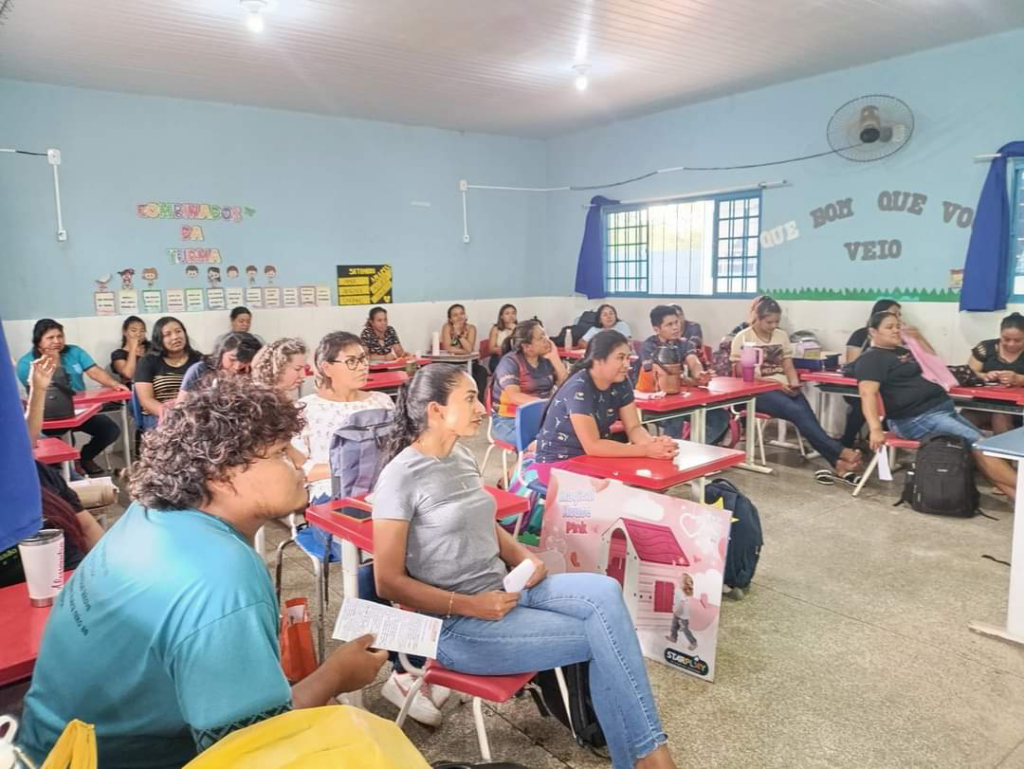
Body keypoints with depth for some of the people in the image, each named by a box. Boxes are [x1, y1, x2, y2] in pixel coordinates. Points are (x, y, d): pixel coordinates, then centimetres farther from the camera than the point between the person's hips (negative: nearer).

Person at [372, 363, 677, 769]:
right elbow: (389, 583, -15)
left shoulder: (461, 455, 7)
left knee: (605, 592, -17)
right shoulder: (401, 477, -16)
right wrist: (471, 605, -20)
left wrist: (523, 557, 0)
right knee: (600, 635, -16)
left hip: (503, 589, 7)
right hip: (457, 624, -7)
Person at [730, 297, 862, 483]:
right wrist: (775, 383, -15)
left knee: (807, 415, -24)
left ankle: (838, 464, -36)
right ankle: (841, 453, -36)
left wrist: (794, 383, -10)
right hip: (759, 391, -5)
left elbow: (788, 366, 14)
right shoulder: (742, 339, 1)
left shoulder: (782, 336, 16)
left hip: (785, 389, 5)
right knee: (797, 412, -30)